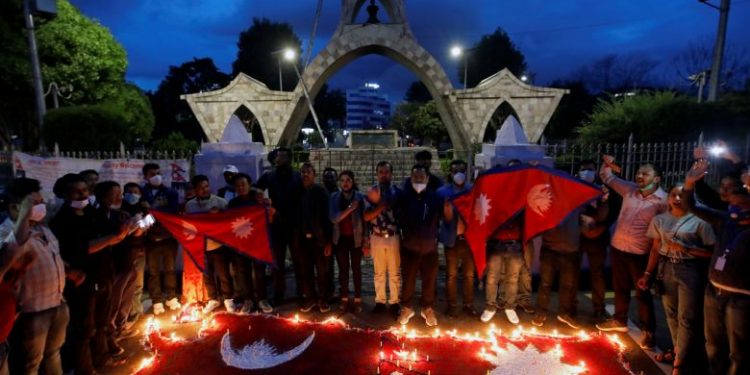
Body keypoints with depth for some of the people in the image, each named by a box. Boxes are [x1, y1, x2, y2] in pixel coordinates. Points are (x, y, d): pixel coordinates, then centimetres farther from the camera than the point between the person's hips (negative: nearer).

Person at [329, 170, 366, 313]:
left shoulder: (359, 197, -6)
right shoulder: (334, 197, -3)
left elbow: (364, 219, -4)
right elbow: (334, 218, -12)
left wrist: (365, 240, -7)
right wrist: (349, 209, -23)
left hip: (356, 238, -1)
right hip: (340, 238, 1)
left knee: (356, 268, 8)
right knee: (343, 269, 10)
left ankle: (357, 300, 16)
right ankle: (344, 299, 21)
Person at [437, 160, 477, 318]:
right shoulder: (443, 192, 0)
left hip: (469, 238, 2)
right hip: (452, 238, -1)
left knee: (469, 274, 13)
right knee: (451, 275, 9)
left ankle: (468, 305, 27)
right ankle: (452, 306, 21)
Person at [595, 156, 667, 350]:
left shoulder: (663, 200, -10)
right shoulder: (629, 189, 4)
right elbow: (607, 177, 13)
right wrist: (607, 163, 1)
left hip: (640, 253, -5)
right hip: (618, 247, 5)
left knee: (643, 293, 8)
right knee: (620, 287, 19)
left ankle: (648, 331, 25)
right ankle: (620, 321, 36)